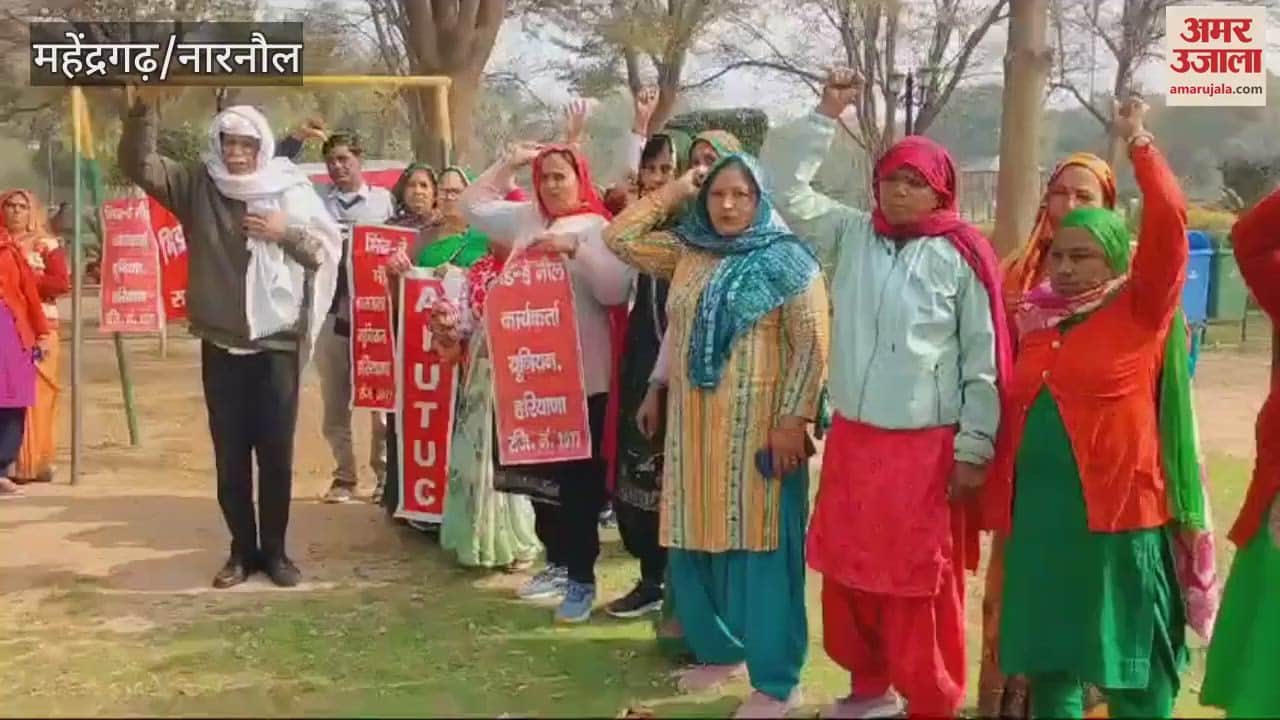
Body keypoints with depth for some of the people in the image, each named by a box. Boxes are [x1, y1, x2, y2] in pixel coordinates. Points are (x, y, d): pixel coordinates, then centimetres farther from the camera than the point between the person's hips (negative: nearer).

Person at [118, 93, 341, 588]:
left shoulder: (290, 188, 1)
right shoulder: (197, 185, 3)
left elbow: (329, 247, 2)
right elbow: (139, 165, -6)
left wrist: (286, 233, -15)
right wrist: (139, 110, -19)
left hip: (278, 342, -1)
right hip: (221, 344, 1)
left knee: (276, 453, 4)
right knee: (230, 454, 7)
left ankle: (274, 549, 18)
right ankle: (242, 549, 20)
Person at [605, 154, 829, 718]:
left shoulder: (785, 259, -6)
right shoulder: (686, 251, 10)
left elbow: (811, 345, -11)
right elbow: (620, 238, 15)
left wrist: (793, 421, -17)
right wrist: (673, 192, 9)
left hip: (757, 425, -6)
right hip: (694, 423, 6)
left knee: (758, 546, -2)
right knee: (698, 542, 12)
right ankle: (719, 649, 32)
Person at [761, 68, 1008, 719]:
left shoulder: (962, 255, -5)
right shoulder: (851, 235, 6)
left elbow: (984, 359, -4)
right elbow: (784, 184, 7)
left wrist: (974, 449, -7)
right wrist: (825, 114, 0)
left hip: (928, 449, -4)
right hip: (852, 440, 4)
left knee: (921, 586, 3)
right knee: (850, 572, 14)